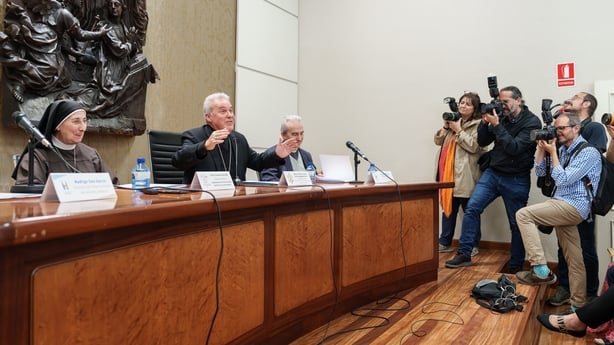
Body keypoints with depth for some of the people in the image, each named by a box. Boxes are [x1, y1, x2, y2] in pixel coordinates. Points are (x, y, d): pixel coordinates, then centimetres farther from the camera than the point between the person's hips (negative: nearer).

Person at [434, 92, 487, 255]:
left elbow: (473, 146, -15)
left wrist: (458, 130, -12)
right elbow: (438, 141, 15)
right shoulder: (454, 121, 17)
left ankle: (472, 245, 12)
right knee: (448, 207, 11)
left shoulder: (478, 124, -3)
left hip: (466, 175, -6)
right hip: (449, 173, 6)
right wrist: (445, 127, 0)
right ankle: (445, 243, 19)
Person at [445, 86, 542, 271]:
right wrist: (485, 122, -10)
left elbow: (514, 148, -22)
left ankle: (515, 266, 21)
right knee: (472, 208, -8)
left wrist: (496, 125, -24)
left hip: (516, 180, -4)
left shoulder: (532, 122, -10)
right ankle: (464, 254, 0)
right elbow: (482, 142, 5)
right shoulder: (501, 117, 4)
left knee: (516, 223, 6)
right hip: (492, 173, 4)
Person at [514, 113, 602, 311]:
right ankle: (578, 305, 20)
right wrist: (542, 148, 3)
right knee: (574, 259, 11)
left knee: (523, 215, -21)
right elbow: (540, 172, 14)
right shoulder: (563, 149, 14)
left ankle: (541, 270, -18)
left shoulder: (588, 152, -10)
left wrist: (552, 152, -11)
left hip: (573, 207, -8)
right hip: (565, 207, 8)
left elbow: (563, 179, -17)